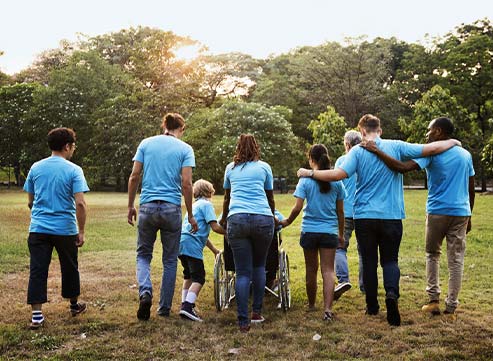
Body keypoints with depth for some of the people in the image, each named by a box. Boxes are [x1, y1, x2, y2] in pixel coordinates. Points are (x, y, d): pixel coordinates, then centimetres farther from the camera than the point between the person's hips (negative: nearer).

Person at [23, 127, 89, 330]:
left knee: (37, 271, 2)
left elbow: (30, 201, 14)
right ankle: (74, 305, 33)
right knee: (69, 268, 16)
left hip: (38, 229, 2)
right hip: (65, 229, -2)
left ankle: (37, 314, -3)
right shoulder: (73, 170, -8)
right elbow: (80, 203, -15)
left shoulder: (35, 168, 5)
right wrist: (81, 231, -8)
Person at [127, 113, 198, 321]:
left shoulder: (146, 143, 7)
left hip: (147, 207, 1)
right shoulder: (185, 149, 1)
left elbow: (134, 176, 2)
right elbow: (186, 184, -6)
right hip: (172, 209, -1)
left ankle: (145, 292, -10)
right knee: (170, 260, 11)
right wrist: (190, 215, 1)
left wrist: (130, 206, 11)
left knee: (143, 254, 15)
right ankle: (164, 308, 17)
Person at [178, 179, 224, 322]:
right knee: (199, 278, -8)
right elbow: (215, 227, -12)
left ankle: (185, 304, 27)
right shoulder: (206, 205, 1)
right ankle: (188, 306, -22)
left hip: (181, 244, 9)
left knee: (188, 275, 24)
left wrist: (215, 250, 34)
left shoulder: (194, 205, 28)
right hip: (192, 245, -9)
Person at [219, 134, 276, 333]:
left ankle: (244, 321, -3)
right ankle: (257, 312, 18)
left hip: (237, 219, 0)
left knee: (243, 272, 1)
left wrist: (223, 219, 52)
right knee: (259, 266, 18)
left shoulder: (230, 168, 22)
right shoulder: (264, 167, 18)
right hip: (263, 219, 0)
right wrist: (272, 217, 47)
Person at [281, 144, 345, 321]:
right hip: (329, 231, 1)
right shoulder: (336, 181, 1)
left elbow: (297, 208, -10)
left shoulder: (305, 180, -5)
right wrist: (341, 234, 15)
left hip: (309, 230, 0)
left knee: (311, 269, 13)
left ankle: (311, 304, 29)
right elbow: (340, 211, 5)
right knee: (328, 270, 2)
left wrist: (287, 221, 8)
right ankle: (327, 308, -9)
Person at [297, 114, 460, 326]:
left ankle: (372, 306, 19)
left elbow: (340, 174, -16)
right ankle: (392, 293, -17)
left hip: (364, 216, 0)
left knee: (369, 261, 11)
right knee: (390, 259, 10)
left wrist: (310, 173, -7)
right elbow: (431, 149, -1)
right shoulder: (396, 147, -1)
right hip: (392, 216, 0)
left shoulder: (357, 151, -5)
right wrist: (452, 142, 17)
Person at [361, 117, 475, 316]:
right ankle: (451, 306, 9)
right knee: (456, 259, 7)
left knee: (432, 254, 15)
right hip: (461, 212, 3)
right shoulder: (466, 155, 9)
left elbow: (402, 167, -23)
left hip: (438, 212, -3)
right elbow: (471, 189, 12)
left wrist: (377, 151, -20)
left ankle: (433, 299, 11)